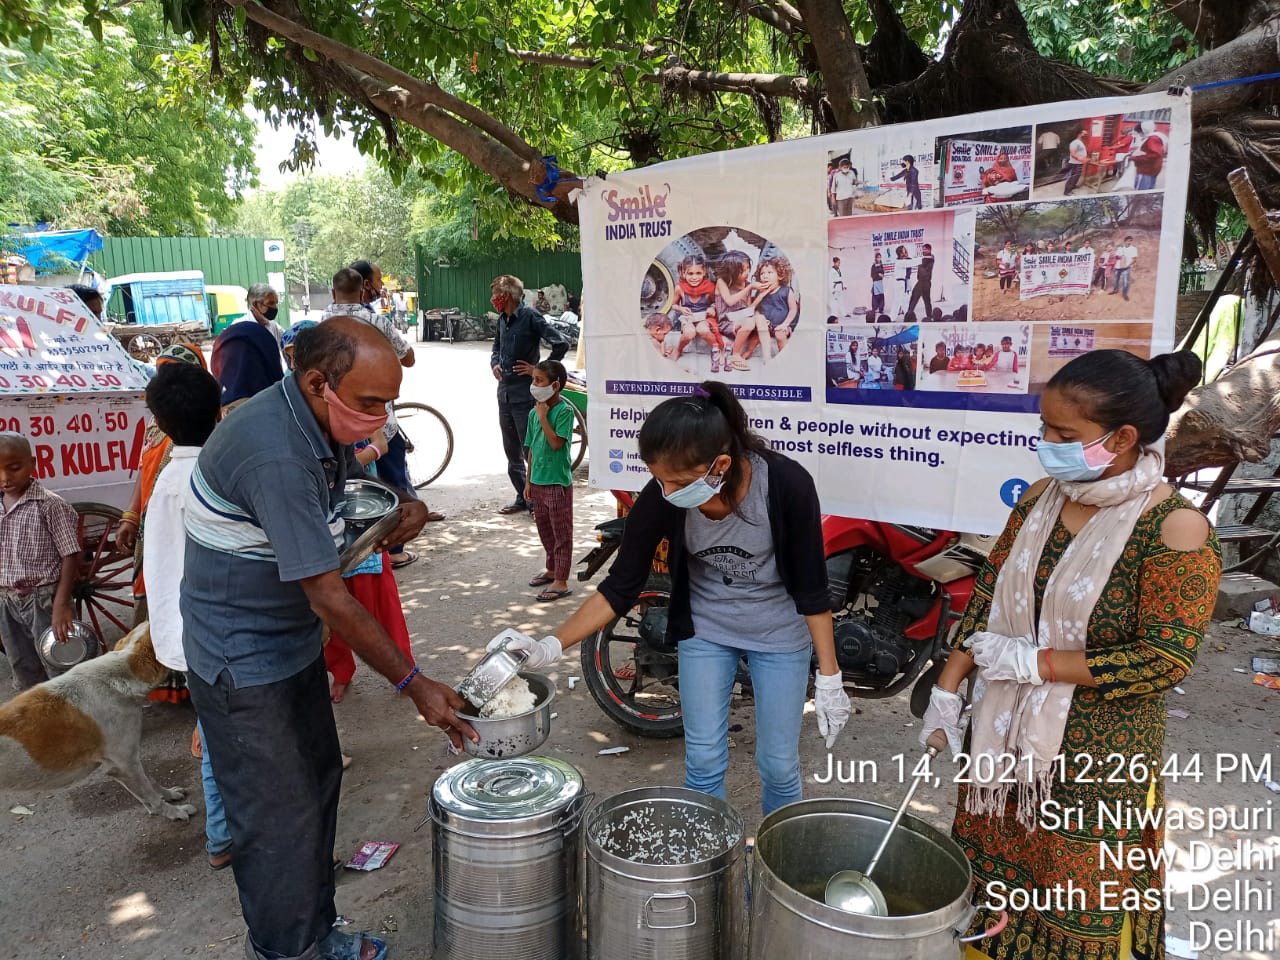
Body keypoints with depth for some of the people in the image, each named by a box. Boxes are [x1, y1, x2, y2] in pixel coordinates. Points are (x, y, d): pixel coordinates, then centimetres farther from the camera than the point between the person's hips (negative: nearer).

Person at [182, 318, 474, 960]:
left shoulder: (324, 422, -4)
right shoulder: (275, 455, -31)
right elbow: (329, 599, -29)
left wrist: (405, 504, -4)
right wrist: (413, 685, -22)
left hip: (293, 643, 9)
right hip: (243, 661, -9)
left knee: (318, 782, 18)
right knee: (281, 819, 2)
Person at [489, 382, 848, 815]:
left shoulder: (787, 483, -30)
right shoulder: (660, 498, -24)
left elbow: (812, 589, -18)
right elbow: (621, 586, -14)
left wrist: (829, 677, -13)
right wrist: (551, 646, -23)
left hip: (780, 634, -1)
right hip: (704, 630, 2)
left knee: (778, 765, 8)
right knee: (703, 762, 8)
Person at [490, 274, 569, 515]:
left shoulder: (530, 316, -12)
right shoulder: (502, 320, 12)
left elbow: (560, 344, -20)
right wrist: (495, 363, 8)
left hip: (525, 395, -8)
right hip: (504, 393, 9)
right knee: (512, 452, 14)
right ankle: (522, 498, 25)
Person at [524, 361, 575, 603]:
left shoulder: (565, 410, -13)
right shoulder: (534, 412, 7)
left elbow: (556, 443, -24)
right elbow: (532, 449, 12)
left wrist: (543, 417, -18)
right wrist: (529, 480, 13)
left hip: (558, 482, -7)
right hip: (538, 481, 7)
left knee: (561, 532, 1)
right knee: (544, 529, 19)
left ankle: (561, 582, 6)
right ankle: (552, 569, 36)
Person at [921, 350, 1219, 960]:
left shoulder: (1175, 530, -18)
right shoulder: (1040, 499, -2)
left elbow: (1163, 661, -19)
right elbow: (988, 599, 3)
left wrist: (1033, 661, -20)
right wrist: (947, 689, -1)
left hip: (1096, 756, -5)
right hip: (1005, 736, 5)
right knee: (990, 878, 21)